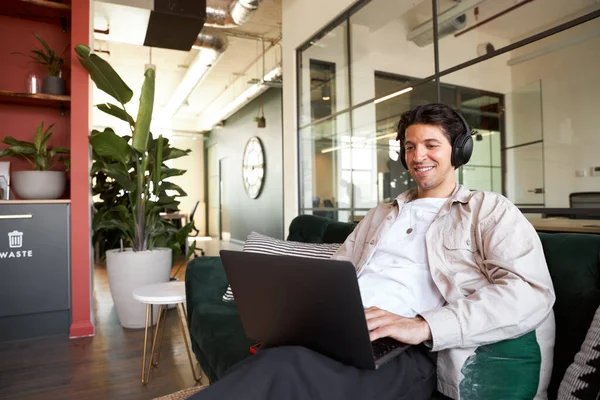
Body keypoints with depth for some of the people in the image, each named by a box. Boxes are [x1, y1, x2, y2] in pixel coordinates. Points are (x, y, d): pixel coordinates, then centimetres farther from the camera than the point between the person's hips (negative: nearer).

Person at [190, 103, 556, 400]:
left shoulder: (489, 210, 9)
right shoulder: (380, 216, 26)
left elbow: (531, 292, -8)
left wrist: (424, 326, -22)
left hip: (408, 353, -4)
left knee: (285, 369, -33)